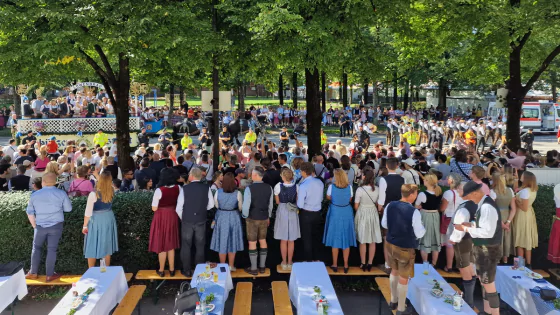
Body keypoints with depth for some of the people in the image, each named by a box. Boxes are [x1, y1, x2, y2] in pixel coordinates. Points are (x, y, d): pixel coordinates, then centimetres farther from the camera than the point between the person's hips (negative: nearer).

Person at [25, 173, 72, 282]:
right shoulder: (61, 193, -6)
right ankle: (50, 275, 8)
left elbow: (30, 212, 6)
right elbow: (68, 208, 2)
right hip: (56, 225, -1)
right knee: (51, 249, 3)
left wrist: (34, 225, 16)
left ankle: (33, 273, 23)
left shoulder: (35, 195, -1)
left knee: (36, 248, 17)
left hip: (40, 226, 1)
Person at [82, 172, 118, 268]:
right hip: (109, 219, 5)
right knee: (107, 246, 15)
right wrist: (99, 176, 23)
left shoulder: (94, 194, -20)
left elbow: (88, 212, -16)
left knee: (92, 247, 9)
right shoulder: (112, 192, -5)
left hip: (96, 220, -5)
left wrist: (85, 225, -6)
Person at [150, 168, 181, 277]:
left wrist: (161, 204, 3)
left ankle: (161, 270, 20)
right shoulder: (178, 188, -7)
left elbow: (154, 208, -15)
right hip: (173, 217, 4)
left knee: (161, 244, 9)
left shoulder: (159, 190, -21)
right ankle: (172, 269, 24)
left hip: (161, 218, -4)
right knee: (171, 244, 17)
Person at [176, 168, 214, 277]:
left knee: (186, 246, 12)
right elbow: (211, 205, 0)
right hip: (201, 221, 2)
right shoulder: (206, 188, -9)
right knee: (200, 246, 15)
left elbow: (179, 208, -10)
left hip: (187, 221, -2)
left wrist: (183, 218, 7)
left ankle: (187, 271, 18)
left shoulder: (185, 188, -14)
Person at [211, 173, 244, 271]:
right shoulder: (238, 193, -15)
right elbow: (240, 208, -5)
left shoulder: (218, 192, -12)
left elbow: (215, 206, -4)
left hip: (221, 218, 1)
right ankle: (231, 266, 23)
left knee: (222, 242, 12)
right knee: (232, 242, 14)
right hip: (234, 218, 0)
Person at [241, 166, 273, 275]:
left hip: (252, 218, -5)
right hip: (264, 218, 5)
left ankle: (253, 269, 14)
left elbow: (246, 206, -19)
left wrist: (245, 216, 0)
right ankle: (262, 267, 23)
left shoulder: (249, 188, -20)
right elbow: (270, 204, 3)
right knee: (263, 241, 15)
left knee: (252, 243, 6)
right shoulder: (268, 188, -5)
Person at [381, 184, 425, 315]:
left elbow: (384, 224, 4)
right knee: (403, 278, 11)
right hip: (405, 248, -6)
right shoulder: (414, 212, -25)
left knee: (394, 271, 27)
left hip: (390, 244, 6)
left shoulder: (390, 205, -8)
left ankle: (393, 301, 43)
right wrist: (423, 228, 5)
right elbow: (420, 234, -16)